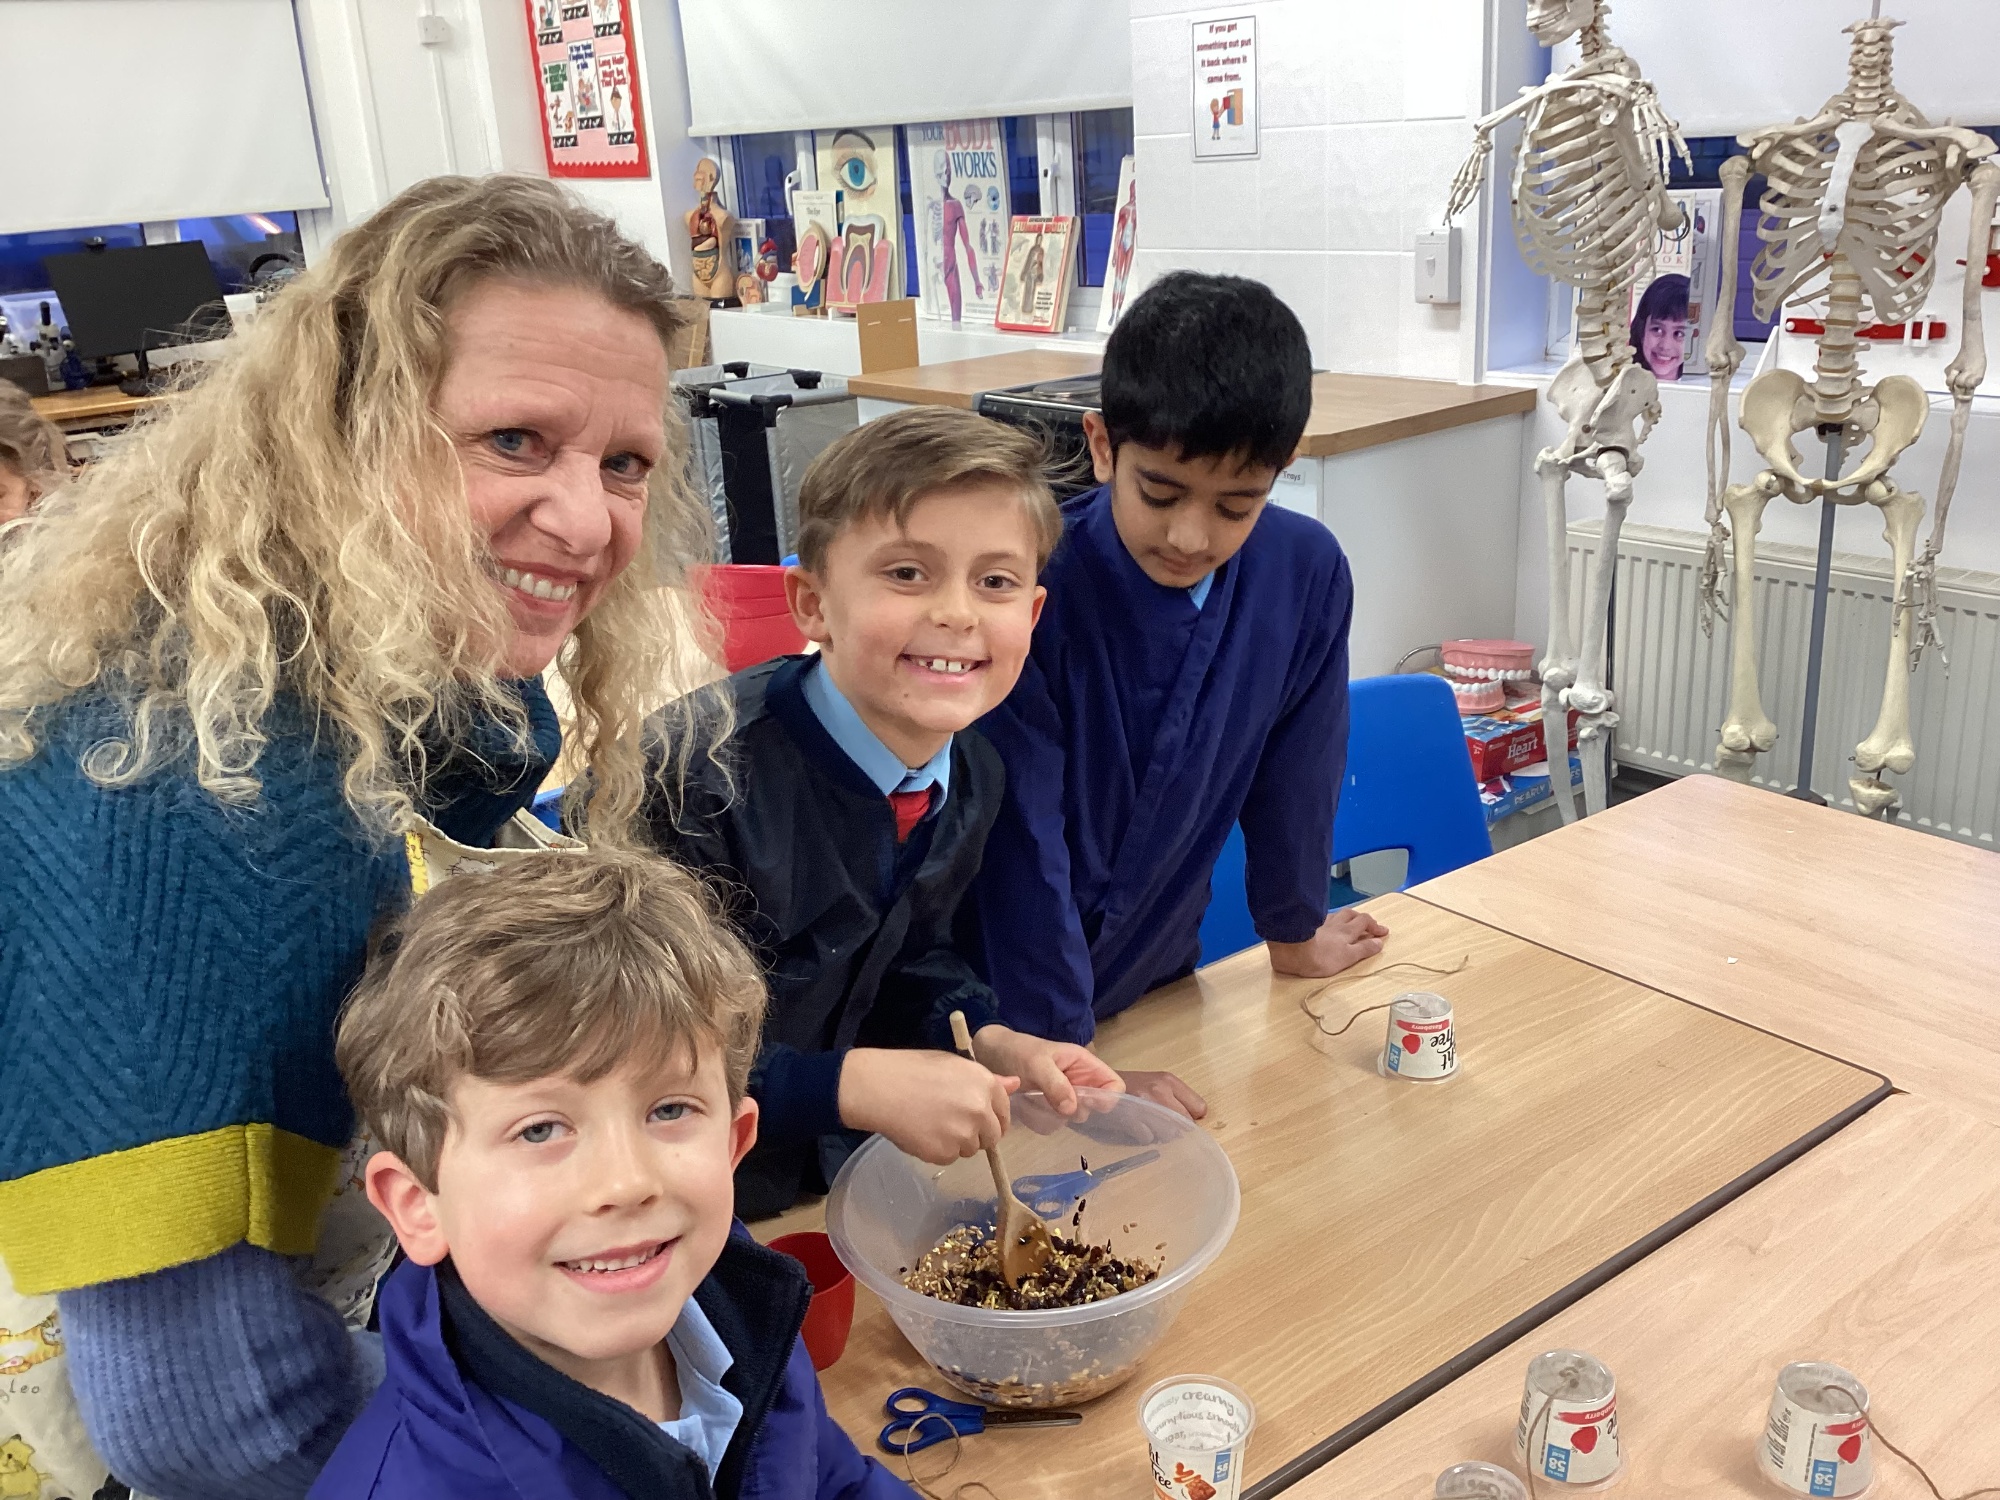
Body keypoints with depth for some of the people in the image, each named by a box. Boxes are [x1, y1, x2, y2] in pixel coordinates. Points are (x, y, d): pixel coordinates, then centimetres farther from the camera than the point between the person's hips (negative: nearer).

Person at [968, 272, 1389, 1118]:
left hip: (1155, 971, 4)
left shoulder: (1308, 575, -15)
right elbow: (1023, 842, -23)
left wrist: (1295, 929, 14)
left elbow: (1294, 769, 0)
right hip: (998, 996, -4)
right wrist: (1065, 1055, -19)